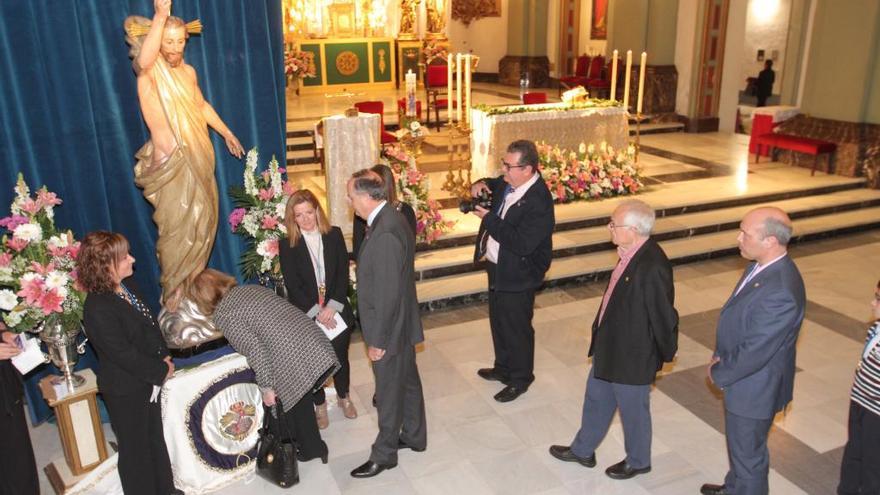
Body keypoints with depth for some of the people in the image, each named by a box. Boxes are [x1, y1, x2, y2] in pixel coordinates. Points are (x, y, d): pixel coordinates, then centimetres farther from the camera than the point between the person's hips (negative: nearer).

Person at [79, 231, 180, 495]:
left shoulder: (126, 286, -3)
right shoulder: (98, 309, -29)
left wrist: (165, 357, -2)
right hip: (125, 390, -8)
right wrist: (161, 371, -15)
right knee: (136, 447, 13)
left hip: (147, 380, 8)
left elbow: (150, 323, 7)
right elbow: (124, 354, -25)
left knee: (155, 437, 24)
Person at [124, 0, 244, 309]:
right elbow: (144, 60, -39)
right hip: (172, 163, -7)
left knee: (203, 222, 16)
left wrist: (227, 134, 30)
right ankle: (176, 294, 12)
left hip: (200, 157, 7)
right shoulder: (149, 71, -13)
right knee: (177, 228, -2)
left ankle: (196, 282, 33)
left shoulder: (188, 71, 9)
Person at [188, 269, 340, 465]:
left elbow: (254, 349, -11)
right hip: (319, 347, 7)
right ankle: (313, 448, 37)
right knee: (300, 399, 25)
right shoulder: (252, 287, 20)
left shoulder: (222, 314, -1)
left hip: (295, 363, -7)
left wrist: (266, 387, -4)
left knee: (275, 402, 18)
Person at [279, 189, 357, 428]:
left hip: (336, 311, 1)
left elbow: (343, 274, -4)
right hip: (307, 316, -1)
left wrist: (332, 307, -14)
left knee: (340, 356, 12)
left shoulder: (334, 235, -2)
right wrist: (317, 312, -15)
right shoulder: (288, 245, -7)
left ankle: (343, 397, 38)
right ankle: (320, 404, 31)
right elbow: (292, 286, -8)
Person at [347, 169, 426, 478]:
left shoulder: (385, 234, -29)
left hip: (389, 329, -9)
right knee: (407, 382, 23)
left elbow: (388, 295, -26)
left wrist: (378, 341, -19)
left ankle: (384, 455, 28)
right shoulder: (391, 219, 1)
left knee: (389, 394, 9)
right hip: (400, 325, 9)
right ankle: (414, 437, 42)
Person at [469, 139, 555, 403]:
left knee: (517, 328, 9)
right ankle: (503, 367, 45)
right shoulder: (508, 181, -3)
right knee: (498, 321, 24)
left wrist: (489, 219, -28)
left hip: (517, 275, -9)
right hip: (497, 267, 9)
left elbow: (522, 244, -32)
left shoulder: (538, 202, -29)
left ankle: (520, 379, 30)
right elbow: (493, 184, 21)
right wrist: (481, 184, -4)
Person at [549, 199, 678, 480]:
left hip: (632, 356, -9)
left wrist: (665, 354, -7)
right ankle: (583, 450, 47)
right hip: (609, 346, 9)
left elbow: (663, 316, -22)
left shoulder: (652, 267, -32)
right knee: (596, 399, 25)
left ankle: (638, 462, 43)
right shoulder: (631, 253, -5)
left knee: (633, 410, 16)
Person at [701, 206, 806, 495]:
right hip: (743, 377, 9)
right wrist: (720, 355, 0)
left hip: (754, 388, -9)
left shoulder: (781, 293, -35)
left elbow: (754, 352, -28)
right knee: (739, 444, 30)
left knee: (748, 453, 15)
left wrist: (719, 373, -12)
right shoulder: (763, 266, -5)